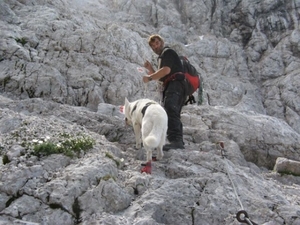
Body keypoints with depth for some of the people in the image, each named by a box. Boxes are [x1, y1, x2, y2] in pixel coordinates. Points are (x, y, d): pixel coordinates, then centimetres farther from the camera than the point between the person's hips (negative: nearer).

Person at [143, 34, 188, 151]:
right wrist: (150, 69, 16)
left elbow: (166, 70, -14)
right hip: (172, 87, 11)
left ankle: (175, 140, -46)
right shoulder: (162, 57, 32)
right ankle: (179, 141, 23)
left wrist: (149, 77, -9)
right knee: (173, 114, 15)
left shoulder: (167, 52, 2)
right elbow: (160, 77, 30)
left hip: (176, 85, -11)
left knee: (169, 110, -30)